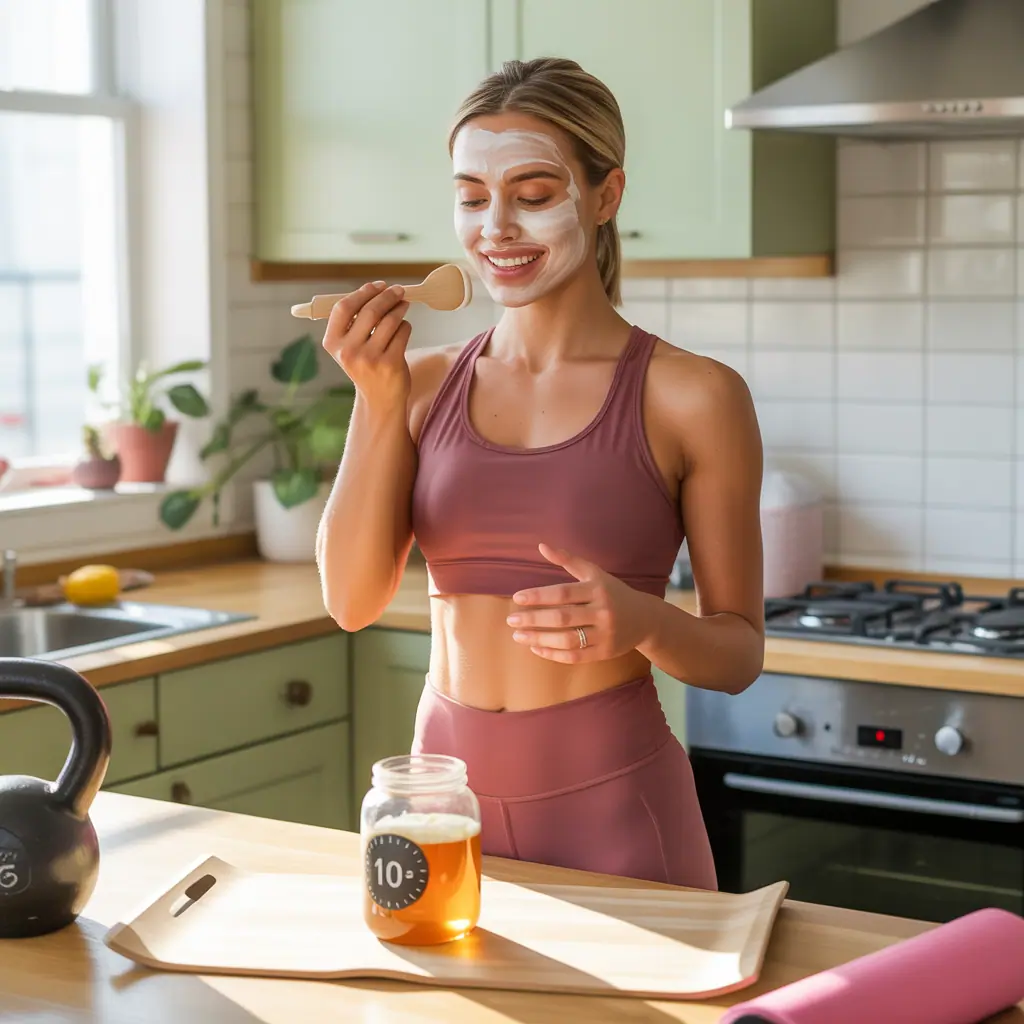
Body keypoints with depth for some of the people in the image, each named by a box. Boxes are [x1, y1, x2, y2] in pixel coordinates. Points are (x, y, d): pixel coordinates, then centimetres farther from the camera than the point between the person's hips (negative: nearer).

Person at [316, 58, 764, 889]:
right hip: (447, 786, 4)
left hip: (609, 799, -3)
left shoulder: (691, 397, -7)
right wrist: (377, 403, -13)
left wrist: (642, 621, -23)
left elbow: (739, 651, -3)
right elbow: (353, 600, -4)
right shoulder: (425, 383, 4)